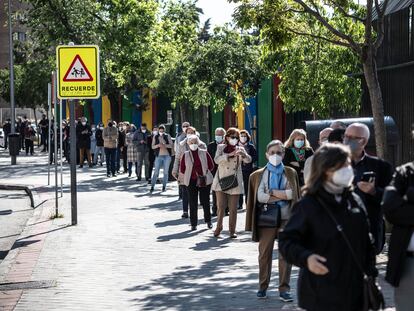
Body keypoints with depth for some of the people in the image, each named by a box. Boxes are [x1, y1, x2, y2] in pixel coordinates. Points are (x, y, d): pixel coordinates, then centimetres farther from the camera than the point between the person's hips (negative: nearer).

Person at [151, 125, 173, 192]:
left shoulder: (167, 136, 3)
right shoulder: (155, 137, 6)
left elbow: (172, 145, -2)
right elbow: (152, 146, 5)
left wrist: (165, 145, -18)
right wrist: (158, 145, -14)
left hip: (167, 156, 0)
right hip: (159, 156, 0)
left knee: (165, 172, 3)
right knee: (156, 172, -5)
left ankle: (164, 186, 9)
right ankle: (152, 186, -4)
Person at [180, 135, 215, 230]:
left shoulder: (204, 153, 1)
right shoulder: (186, 155, 2)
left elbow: (211, 166, 6)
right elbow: (182, 169, 6)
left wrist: (205, 173, 2)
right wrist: (189, 174, 2)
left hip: (204, 181, 0)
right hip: (191, 181, 0)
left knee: (205, 201, 6)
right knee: (193, 203, 1)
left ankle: (208, 221, 23)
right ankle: (193, 224, 8)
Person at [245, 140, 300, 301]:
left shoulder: (290, 173, 6)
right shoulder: (258, 175, 4)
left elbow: (293, 194, -6)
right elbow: (259, 196, -10)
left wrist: (273, 193, -12)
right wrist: (282, 195, -11)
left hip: (286, 219, 0)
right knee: (264, 254, 8)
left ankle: (284, 289, 4)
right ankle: (263, 286, 19)